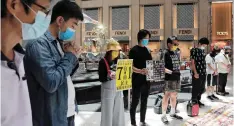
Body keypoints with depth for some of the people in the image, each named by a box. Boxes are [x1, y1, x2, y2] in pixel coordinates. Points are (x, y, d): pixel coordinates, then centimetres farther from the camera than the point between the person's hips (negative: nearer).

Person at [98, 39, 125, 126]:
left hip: (118, 89, 5)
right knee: (108, 112, 1)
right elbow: (101, 78, -13)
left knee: (119, 111, 12)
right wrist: (110, 77, -29)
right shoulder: (103, 62, -10)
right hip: (108, 90, -5)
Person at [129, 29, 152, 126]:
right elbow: (130, 66, -15)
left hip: (146, 80, 7)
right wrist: (140, 71, -32)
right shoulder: (134, 50, -10)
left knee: (144, 101, 15)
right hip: (137, 80, -7)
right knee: (135, 102, 1)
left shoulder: (147, 50, 11)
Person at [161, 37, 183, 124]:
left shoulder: (176, 54, 14)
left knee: (174, 96, 16)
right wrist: (171, 72, -27)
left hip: (176, 78, 8)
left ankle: (173, 113, 28)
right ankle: (163, 115, 1)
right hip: (169, 78, -8)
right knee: (167, 96, -5)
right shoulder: (166, 54, -10)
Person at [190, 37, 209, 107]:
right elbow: (192, 62, -13)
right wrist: (195, 73, -18)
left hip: (203, 73, 8)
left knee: (202, 88, 16)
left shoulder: (203, 50, 13)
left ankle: (198, 100, 29)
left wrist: (205, 71, 13)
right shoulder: (194, 50, -10)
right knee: (196, 88, 1)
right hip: (197, 73, -8)